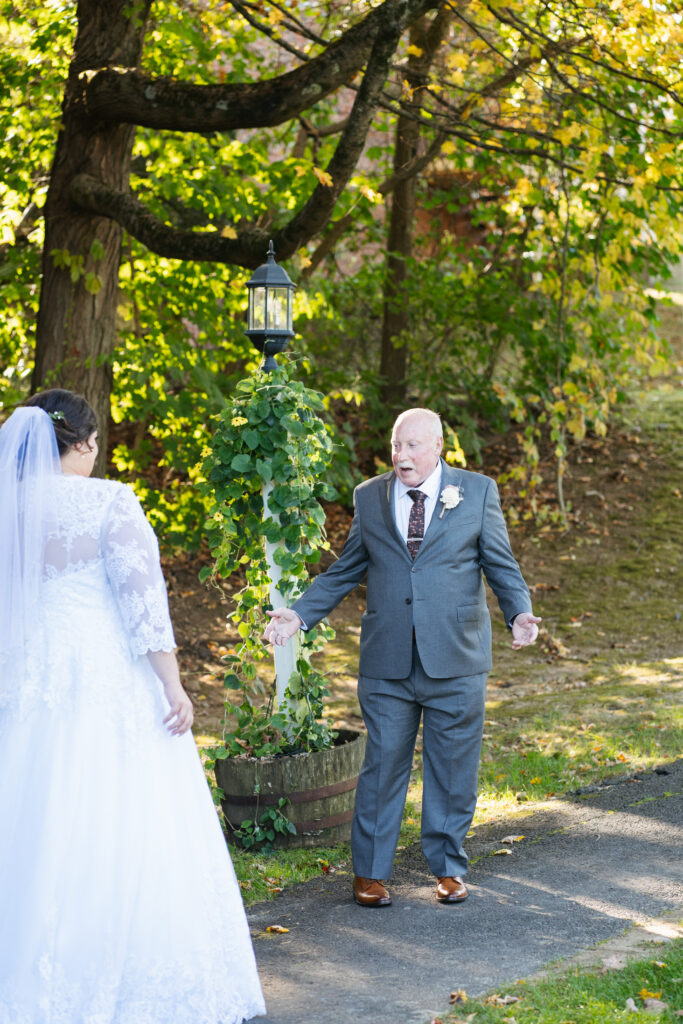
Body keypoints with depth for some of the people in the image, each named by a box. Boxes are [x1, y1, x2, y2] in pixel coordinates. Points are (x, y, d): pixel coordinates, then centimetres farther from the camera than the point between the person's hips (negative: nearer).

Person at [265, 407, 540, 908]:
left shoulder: (478, 492, 3)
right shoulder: (369, 497, 8)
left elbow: (502, 565, 4)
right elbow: (344, 571, 14)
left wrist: (519, 612, -14)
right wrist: (300, 614, 5)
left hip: (455, 661, -1)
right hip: (387, 661, 1)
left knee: (452, 768, 7)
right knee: (383, 765, 4)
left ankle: (448, 868, 22)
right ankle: (370, 871, 15)